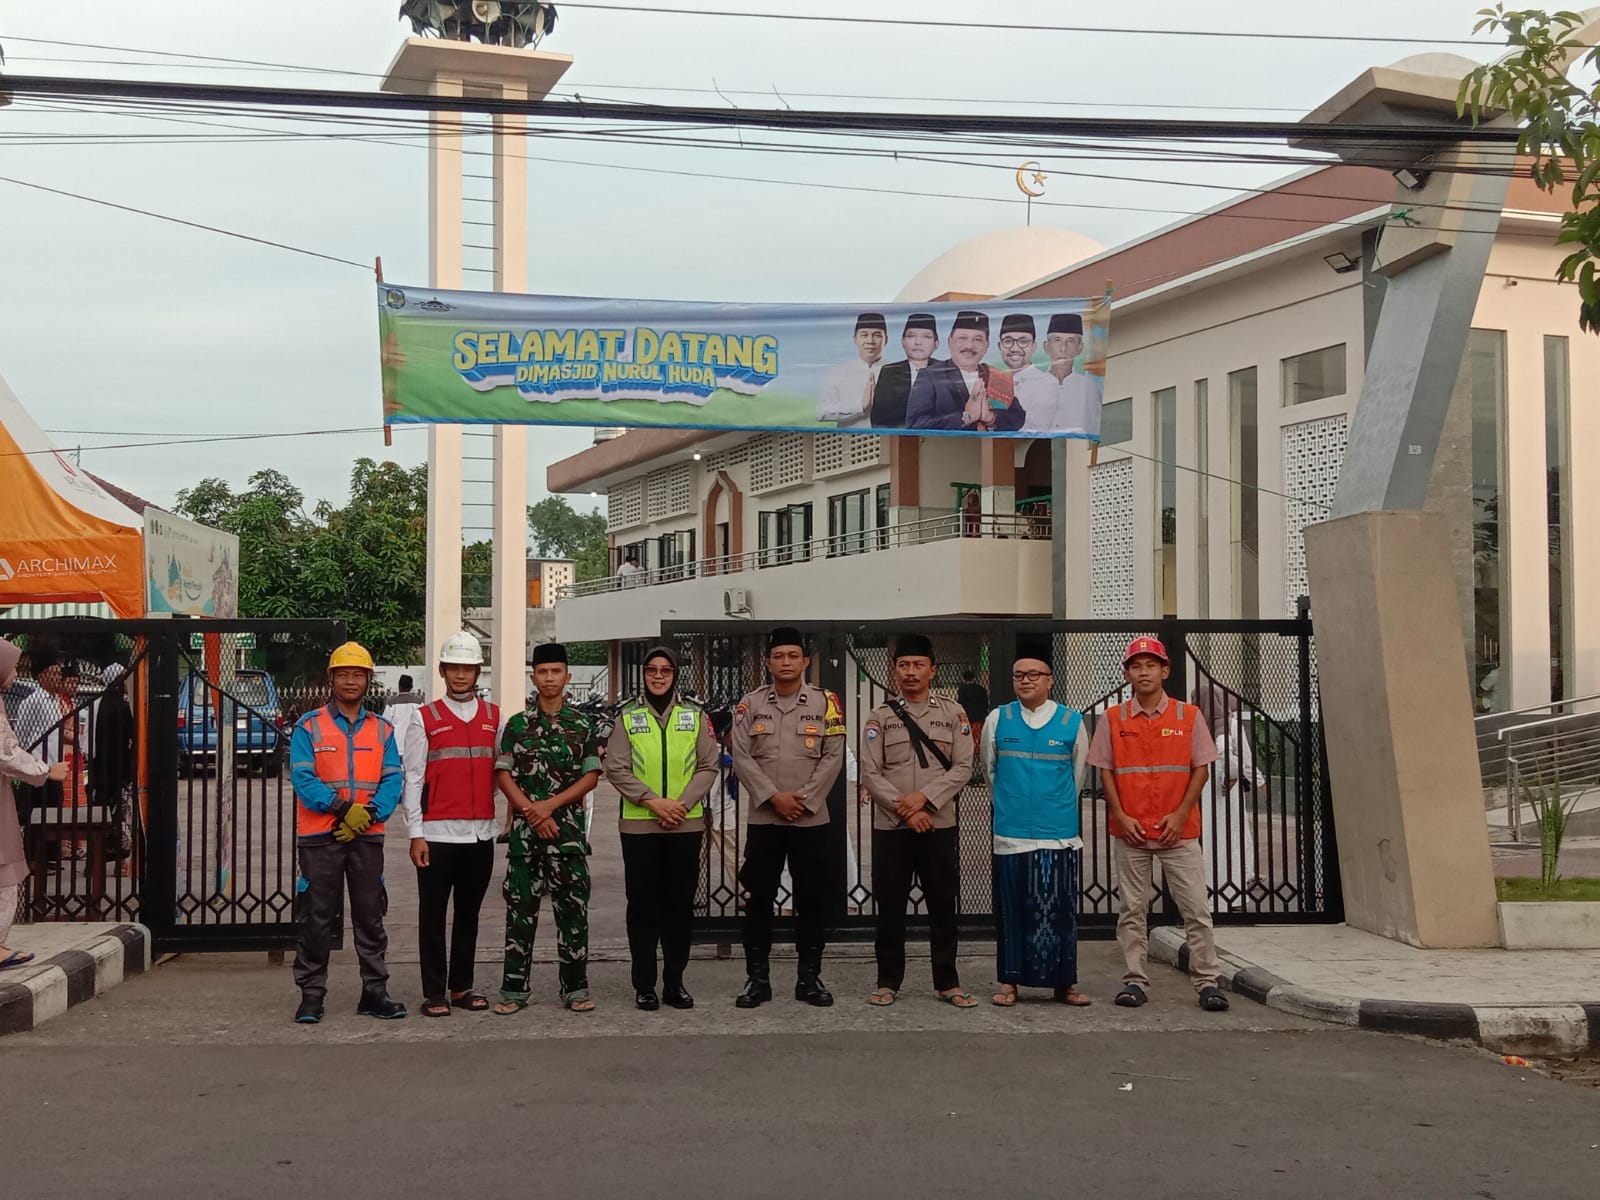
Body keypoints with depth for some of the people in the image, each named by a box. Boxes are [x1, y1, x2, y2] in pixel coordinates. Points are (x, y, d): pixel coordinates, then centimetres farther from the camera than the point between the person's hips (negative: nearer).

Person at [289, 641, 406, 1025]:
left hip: (367, 836, 3)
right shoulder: (309, 727, 1)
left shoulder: (382, 730, 9)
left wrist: (369, 814, -15)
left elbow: (393, 780, 2)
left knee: (371, 917, 6)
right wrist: (343, 808, -20)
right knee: (317, 918, 1)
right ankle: (311, 994, 8)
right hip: (319, 837, -3)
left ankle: (375, 991, 14)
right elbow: (302, 778, -10)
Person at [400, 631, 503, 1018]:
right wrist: (415, 834, -7)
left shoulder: (494, 717, 10)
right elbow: (412, 778, -2)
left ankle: (462, 987, 20)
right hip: (437, 833, -3)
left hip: (481, 833, 3)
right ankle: (434, 993, 9)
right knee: (433, 915, 2)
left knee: (469, 914, 11)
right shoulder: (423, 718, 1)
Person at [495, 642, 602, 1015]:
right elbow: (504, 775, 2)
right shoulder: (517, 724, 6)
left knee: (572, 907, 1)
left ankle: (575, 987, 9)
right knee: (520, 909, 3)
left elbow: (591, 777, 0)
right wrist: (532, 812, -9)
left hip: (569, 829, 0)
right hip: (524, 830, 0)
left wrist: (550, 805, -10)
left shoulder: (582, 725, 5)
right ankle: (515, 989, 8)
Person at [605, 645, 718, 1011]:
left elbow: (708, 766, 2)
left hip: (687, 825, 1)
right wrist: (653, 801, -15)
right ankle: (644, 985, 9)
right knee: (643, 905, 3)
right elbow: (616, 768, -3)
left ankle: (675, 982, 15)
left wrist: (683, 803, -12)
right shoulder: (628, 717, 3)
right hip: (639, 825, -1)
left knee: (681, 905, 6)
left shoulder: (695, 716, 7)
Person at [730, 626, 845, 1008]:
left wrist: (804, 799, -11)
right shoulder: (750, 704, 4)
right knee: (758, 899, 2)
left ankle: (809, 977, 13)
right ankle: (757, 978, 10)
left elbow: (833, 757, -2)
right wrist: (774, 797, -13)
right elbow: (742, 757, -3)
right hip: (762, 818, 0)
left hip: (811, 819, 0)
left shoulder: (826, 703, 2)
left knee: (811, 899, 4)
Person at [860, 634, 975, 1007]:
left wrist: (924, 797, -14)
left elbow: (963, 767, -2)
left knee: (943, 906, 5)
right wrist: (905, 810, -13)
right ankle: (888, 981, 13)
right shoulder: (880, 717, 4)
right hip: (890, 827, 0)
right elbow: (870, 772, -3)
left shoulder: (953, 713, 5)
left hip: (940, 825, 0)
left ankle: (947, 983, 14)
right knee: (890, 907, 4)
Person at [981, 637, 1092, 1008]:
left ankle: (1063, 982, 12)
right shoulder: (997, 720, 2)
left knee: (1059, 911, 3)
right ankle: (1010, 981, 13)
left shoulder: (1072, 722, 2)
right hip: (1009, 834, 0)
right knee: (1012, 910, 4)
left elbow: (1077, 777, 14)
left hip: (1059, 835, 0)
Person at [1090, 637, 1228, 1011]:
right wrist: (1121, 817, -7)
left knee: (1196, 908, -3)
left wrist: (1180, 815, -7)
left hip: (1178, 830, -1)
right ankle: (1135, 980, 12)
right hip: (1130, 831, 1)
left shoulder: (1188, 716, 2)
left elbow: (1201, 768, 2)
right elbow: (1106, 772, 5)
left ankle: (1206, 981, 2)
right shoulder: (1114, 719, 4)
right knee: (1132, 910, 5)